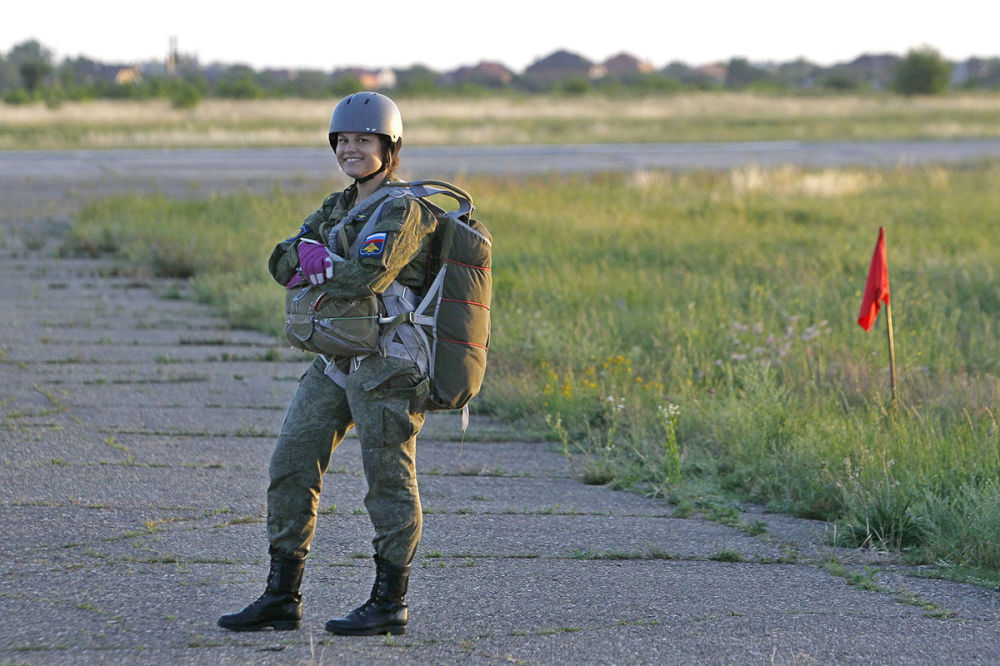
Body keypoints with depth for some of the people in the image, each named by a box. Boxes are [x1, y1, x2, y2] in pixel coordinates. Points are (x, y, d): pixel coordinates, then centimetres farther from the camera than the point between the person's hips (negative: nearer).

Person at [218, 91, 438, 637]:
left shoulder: (403, 210, -11)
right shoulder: (339, 207, 15)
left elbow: (367, 276, -25)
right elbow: (283, 261, 7)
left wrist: (312, 269, -8)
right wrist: (312, 256, -16)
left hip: (386, 362, -9)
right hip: (336, 361, 9)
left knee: (388, 478, -2)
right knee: (290, 466, 4)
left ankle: (389, 604, 6)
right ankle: (281, 599, 8)